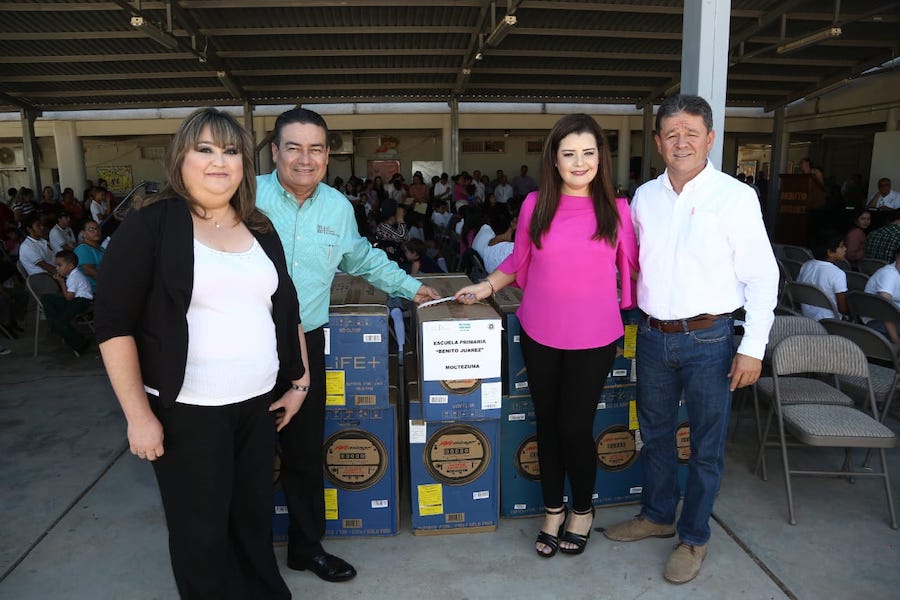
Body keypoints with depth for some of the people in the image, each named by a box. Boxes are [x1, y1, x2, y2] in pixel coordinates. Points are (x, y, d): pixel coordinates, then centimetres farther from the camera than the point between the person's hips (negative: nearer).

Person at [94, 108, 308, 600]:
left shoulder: (260, 230, 8)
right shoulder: (150, 225, -8)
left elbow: (287, 313, 14)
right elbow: (113, 325, -10)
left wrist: (300, 381, 11)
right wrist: (138, 414, -12)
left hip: (259, 403, 5)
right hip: (186, 409, -4)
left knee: (254, 512, 17)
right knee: (201, 527, 11)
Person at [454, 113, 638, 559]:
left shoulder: (616, 209, -2)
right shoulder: (535, 205, -1)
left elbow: (633, 263, 10)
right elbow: (519, 262, 10)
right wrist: (487, 287, -1)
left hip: (593, 337, -1)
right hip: (540, 334, 2)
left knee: (575, 426, 3)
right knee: (547, 423, 13)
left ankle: (581, 510, 32)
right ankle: (553, 510, 35)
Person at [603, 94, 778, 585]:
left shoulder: (735, 196, -9)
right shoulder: (644, 196, 4)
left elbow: (761, 275, -8)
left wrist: (753, 348, -11)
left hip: (708, 341, -4)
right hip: (653, 337, 5)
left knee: (706, 446, 9)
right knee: (654, 434, 19)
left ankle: (693, 537, 29)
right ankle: (656, 515, 40)